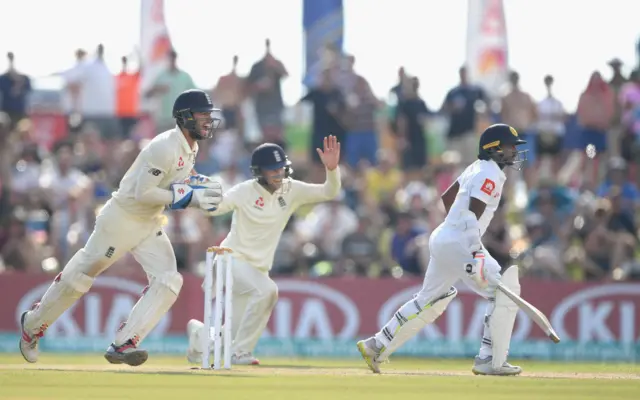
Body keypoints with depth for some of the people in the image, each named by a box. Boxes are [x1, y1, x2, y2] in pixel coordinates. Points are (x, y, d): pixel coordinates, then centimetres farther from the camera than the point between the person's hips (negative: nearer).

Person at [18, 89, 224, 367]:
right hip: (122, 219, -8)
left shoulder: (190, 147, 2)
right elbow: (142, 192, -28)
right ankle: (32, 324, 27)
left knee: (168, 281, -10)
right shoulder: (166, 147, -26)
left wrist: (200, 186, -1)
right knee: (79, 277, 6)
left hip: (150, 224, 8)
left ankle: (123, 345, -12)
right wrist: (188, 197, -29)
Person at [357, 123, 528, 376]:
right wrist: (477, 255, -30)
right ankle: (491, 361, -9)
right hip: (458, 244, -10)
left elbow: (447, 197, 26)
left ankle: (376, 346, 20)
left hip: (443, 239, 10)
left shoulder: (478, 168, 16)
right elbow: (472, 215, -24)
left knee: (430, 301, 18)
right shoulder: (490, 174, -13)